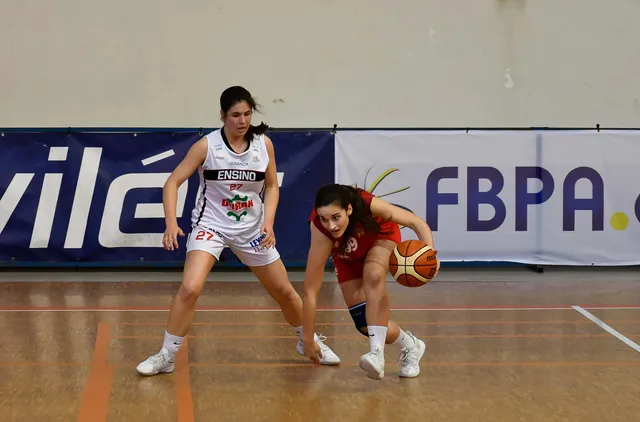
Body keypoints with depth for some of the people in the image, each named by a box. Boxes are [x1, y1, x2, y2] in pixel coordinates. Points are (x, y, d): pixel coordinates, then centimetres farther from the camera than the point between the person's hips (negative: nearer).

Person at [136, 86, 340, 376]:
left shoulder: (264, 144, -6)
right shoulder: (207, 145, -15)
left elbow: (272, 186, 5)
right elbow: (172, 183, -14)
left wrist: (268, 221, -11)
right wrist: (171, 223, -26)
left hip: (252, 228, 3)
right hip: (211, 225, -3)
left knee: (284, 291, 13)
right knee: (190, 288, -23)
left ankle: (309, 341, 38)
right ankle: (166, 356, -9)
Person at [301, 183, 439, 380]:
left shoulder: (368, 205, -40)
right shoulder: (320, 231, -40)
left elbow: (417, 223, -31)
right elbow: (310, 291, -36)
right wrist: (308, 340, -34)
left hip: (381, 236, -1)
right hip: (347, 257, 1)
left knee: (374, 275, -35)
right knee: (366, 324, -9)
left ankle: (377, 353, -33)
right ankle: (410, 345, 20)